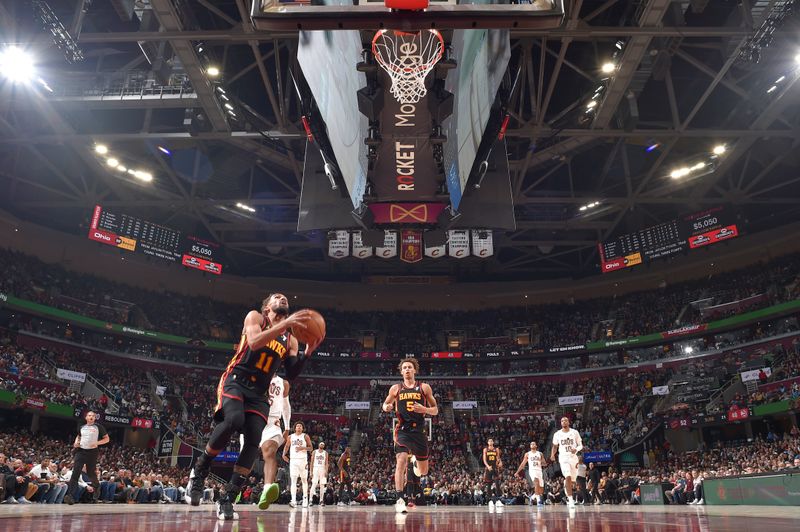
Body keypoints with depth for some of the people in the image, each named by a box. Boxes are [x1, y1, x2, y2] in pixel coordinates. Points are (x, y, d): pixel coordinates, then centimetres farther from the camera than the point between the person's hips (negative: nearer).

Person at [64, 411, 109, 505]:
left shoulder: (98, 427, 1)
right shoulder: (82, 427, 13)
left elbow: (107, 439, 1)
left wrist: (97, 443, -16)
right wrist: (76, 443, 10)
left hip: (92, 452, -2)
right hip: (81, 451, 3)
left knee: (91, 473, 6)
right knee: (75, 472, -13)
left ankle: (97, 487, 37)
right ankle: (71, 496, -20)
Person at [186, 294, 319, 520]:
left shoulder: (290, 340, 15)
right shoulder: (255, 317, 4)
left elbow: (291, 374, 7)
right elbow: (254, 342, -18)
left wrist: (307, 353, -8)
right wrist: (285, 324, -25)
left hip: (258, 393, 5)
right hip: (235, 381, -5)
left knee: (253, 442, -11)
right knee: (233, 420, -32)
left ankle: (227, 499, -1)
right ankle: (200, 469, -8)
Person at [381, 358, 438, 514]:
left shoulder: (424, 388, 3)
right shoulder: (396, 388, 5)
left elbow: (435, 410, 5)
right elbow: (385, 404, 18)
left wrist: (424, 410, -16)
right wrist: (387, 407, -7)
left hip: (419, 430, 1)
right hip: (402, 430, -1)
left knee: (423, 472, 11)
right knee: (401, 460, -23)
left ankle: (416, 461, 47)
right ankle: (399, 500, -18)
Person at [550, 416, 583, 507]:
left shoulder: (575, 432, -1)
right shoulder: (557, 434, 2)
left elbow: (581, 445, 4)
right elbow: (555, 446, 15)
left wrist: (576, 449, -18)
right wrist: (552, 454, -3)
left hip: (573, 457, 2)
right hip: (563, 458, -2)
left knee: (572, 480, 11)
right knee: (568, 477, -20)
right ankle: (571, 500, -18)